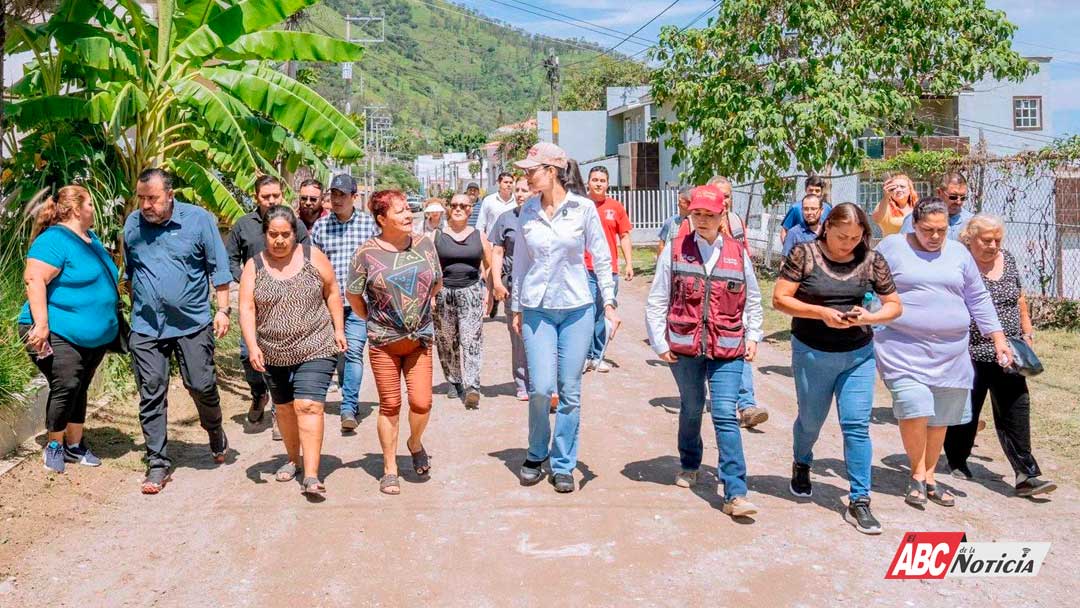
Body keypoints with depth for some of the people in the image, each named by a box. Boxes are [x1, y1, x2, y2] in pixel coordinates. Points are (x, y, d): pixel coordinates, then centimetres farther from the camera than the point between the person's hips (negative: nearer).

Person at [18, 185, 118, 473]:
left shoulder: (91, 239, 14)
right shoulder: (55, 239, -14)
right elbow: (34, 279, -24)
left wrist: (112, 326, 25)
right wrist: (41, 324, -30)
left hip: (94, 337, 9)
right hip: (59, 335, -9)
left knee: (79, 389, 15)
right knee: (66, 386, -14)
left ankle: (75, 445, 26)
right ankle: (54, 446, 5)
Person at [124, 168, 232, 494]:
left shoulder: (199, 219, -6)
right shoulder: (132, 224, 5)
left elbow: (218, 267, -2)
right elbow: (129, 272, 18)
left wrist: (223, 309, -6)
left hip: (192, 322, -2)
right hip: (146, 327, 3)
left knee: (201, 385, 1)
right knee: (151, 395, 1)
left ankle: (215, 433, 32)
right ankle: (157, 464, 10)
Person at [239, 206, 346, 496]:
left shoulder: (312, 257, -2)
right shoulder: (254, 266, 0)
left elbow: (332, 292, 6)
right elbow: (246, 309, -6)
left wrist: (338, 329, 2)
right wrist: (252, 346, -18)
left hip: (316, 349, -3)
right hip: (273, 353, 3)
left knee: (308, 405, -14)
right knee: (284, 407, 17)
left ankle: (311, 476, -16)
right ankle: (293, 459, 38)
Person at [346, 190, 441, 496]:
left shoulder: (424, 244, 1)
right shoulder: (367, 252, -8)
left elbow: (437, 283, 16)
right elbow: (353, 295, 3)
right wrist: (373, 320, 8)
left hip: (420, 338, 2)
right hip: (383, 341, -2)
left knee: (421, 402, -6)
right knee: (390, 405, 5)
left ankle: (415, 443, 27)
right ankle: (390, 470, 19)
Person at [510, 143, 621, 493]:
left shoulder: (583, 208, -4)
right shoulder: (527, 212, 3)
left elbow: (601, 259, 1)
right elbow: (520, 262, 10)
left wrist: (610, 303, -3)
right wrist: (516, 308, 12)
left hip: (577, 309, -1)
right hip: (537, 309, 1)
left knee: (570, 392, 3)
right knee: (541, 388, -7)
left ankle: (563, 465, 18)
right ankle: (536, 454, 18)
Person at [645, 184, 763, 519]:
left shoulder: (738, 253, 3)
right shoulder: (675, 250, -1)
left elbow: (753, 300, 14)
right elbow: (656, 301, 1)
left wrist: (753, 336, 8)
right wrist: (659, 342, -2)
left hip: (727, 350, 0)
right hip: (684, 346, 1)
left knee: (725, 415, -8)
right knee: (691, 408, 16)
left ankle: (736, 493, -8)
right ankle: (690, 465, 42)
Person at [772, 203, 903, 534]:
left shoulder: (872, 261, -2)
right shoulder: (804, 254, -8)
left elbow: (895, 305, 4)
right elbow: (780, 299, -10)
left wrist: (871, 317, -17)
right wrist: (821, 312, -22)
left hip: (858, 355, 1)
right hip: (812, 354, -1)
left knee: (857, 426, -4)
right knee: (811, 420, 15)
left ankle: (859, 502, 4)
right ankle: (801, 464, 47)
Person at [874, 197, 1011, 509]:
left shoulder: (958, 252, 11)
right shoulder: (892, 247, 0)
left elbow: (978, 299, 16)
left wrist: (998, 338, 12)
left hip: (950, 352, 4)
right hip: (904, 349, -4)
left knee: (940, 418, 9)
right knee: (914, 409, -16)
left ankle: (929, 477, 26)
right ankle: (917, 474, 5)